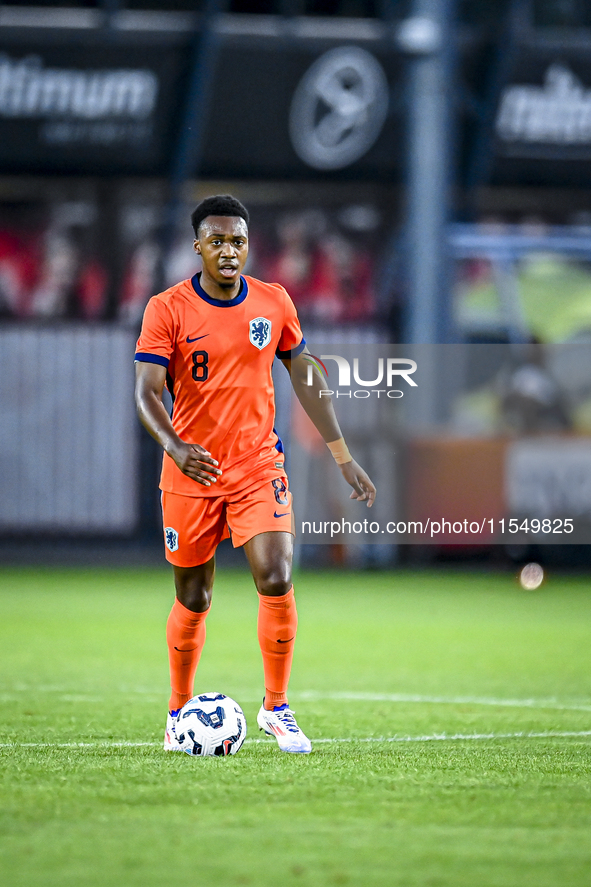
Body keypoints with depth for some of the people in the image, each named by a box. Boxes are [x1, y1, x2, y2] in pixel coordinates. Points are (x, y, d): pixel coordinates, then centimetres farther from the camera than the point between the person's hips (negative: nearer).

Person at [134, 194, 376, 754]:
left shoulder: (274, 303, 3)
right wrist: (174, 446, -32)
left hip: (258, 467, 1)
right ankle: (179, 712, 27)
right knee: (193, 599, 7)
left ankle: (276, 708, -2)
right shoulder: (167, 309, -6)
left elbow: (305, 380, 12)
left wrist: (343, 458, 10)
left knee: (276, 581, -16)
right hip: (191, 472, -1)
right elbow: (146, 392, -13)